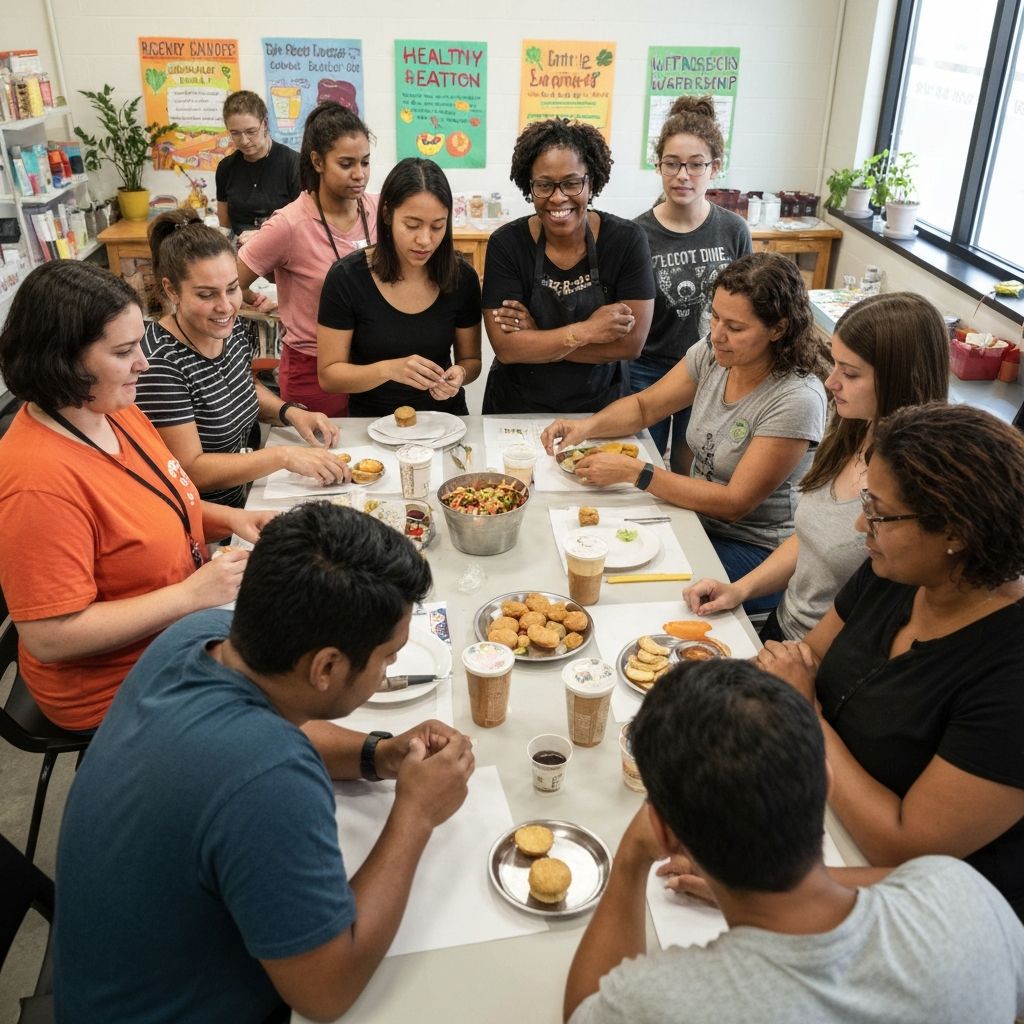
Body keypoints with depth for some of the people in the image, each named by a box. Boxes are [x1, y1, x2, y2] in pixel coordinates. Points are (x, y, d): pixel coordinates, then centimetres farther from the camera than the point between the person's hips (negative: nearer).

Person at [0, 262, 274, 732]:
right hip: (116, 690, -8)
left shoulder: (118, 412, -2)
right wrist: (192, 594, -27)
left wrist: (229, 518, -4)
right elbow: (50, 637, -28)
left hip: (182, 632, 8)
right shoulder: (39, 479, -30)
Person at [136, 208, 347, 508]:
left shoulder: (234, 327, -1)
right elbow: (190, 471, -21)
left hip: (252, 490, 7)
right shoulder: (159, 363, -23)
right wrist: (284, 455, -27)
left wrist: (291, 413, 1)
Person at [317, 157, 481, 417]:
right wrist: (389, 369, -23)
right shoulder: (347, 277, -10)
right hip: (371, 422, -3)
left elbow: (471, 359, 9)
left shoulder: (462, 277, -3)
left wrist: (459, 374, -14)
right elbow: (328, 375, -7)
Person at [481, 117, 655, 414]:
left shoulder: (627, 240, -13)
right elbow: (505, 347, -19)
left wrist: (536, 338, -20)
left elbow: (631, 342, -18)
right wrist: (586, 331, -23)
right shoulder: (506, 243, -14)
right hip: (516, 409, 0)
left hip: (600, 407, 1)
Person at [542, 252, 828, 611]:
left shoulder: (798, 401, -25)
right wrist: (588, 425, -13)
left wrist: (634, 472, -27)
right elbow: (644, 406, 8)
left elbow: (735, 504, -24)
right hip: (698, 518, 6)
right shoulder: (711, 354, -5)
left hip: (755, 551, -6)